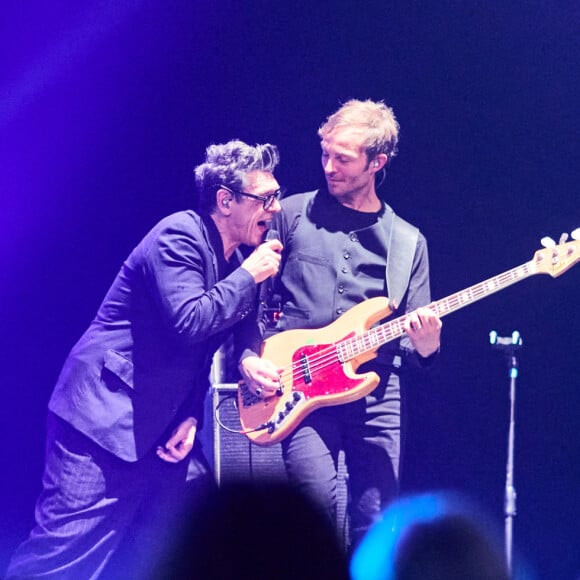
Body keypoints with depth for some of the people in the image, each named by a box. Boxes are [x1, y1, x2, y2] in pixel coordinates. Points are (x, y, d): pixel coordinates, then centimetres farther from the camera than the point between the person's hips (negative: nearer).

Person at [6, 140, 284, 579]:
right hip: (106, 413, -9)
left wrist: (192, 415, 3)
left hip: (163, 424, 9)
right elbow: (188, 322, -27)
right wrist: (249, 276, -15)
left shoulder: (234, 256, 12)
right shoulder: (180, 235, -14)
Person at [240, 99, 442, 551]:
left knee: (375, 527, 1)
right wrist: (249, 358, -5)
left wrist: (424, 347, -11)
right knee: (317, 506, -17)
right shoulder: (293, 215, 7)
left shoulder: (408, 242, 12)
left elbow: (412, 344, 12)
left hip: (376, 391, 2)